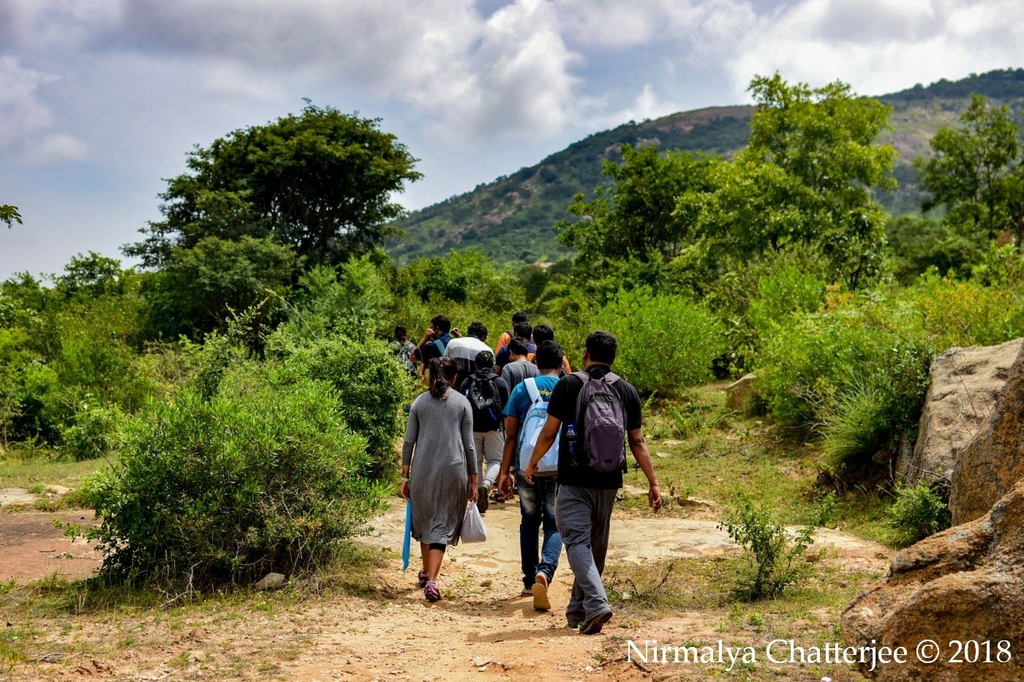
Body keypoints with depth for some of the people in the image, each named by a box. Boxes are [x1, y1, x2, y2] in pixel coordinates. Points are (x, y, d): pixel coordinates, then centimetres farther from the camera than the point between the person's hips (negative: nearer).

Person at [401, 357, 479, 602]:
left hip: (422, 470, 2)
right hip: (453, 470, -2)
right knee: (442, 526, 1)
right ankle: (431, 581, -13)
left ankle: (426, 572, 33)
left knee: (424, 520, 19)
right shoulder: (462, 402, 3)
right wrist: (474, 480, 7)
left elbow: (409, 441, 5)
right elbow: (469, 444, 2)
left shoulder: (420, 402, 7)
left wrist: (405, 476, 10)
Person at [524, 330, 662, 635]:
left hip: (574, 480, -4)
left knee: (577, 541, -4)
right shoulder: (627, 390, 5)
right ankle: (577, 611, 23)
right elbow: (637, 441, 4)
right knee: (597, 545, 14)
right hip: (608, 481, 4)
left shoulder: (568, 385, -4)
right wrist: (653, 482, 8)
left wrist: (532, 464, 12)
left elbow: (549, 432, -3)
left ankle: (596, 603, -23)